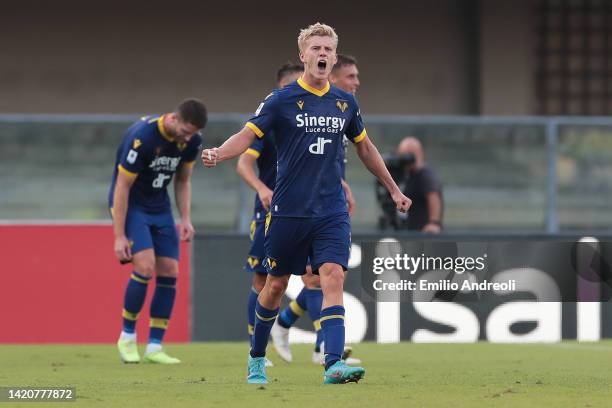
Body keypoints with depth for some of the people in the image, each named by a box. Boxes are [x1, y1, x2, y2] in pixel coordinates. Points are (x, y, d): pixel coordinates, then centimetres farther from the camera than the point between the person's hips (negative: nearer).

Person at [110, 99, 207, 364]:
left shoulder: (191, 141, -7)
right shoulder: (142, 136, -27)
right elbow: (122, 186, -22)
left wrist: (185, 219, -3)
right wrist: (119, 236, -22)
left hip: (160, 207, 6)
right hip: (129, 204, -6)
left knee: (169, 273, -4)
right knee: (145, 266, -21)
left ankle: (154, 347, 3)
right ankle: (127, 337, -4)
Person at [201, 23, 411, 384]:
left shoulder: (345, 103, 8)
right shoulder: (282, 100, -4)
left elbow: (365, 147, 22)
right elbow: (248, 135, -10)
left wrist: (394, 189, 27)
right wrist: (217, 154, -30)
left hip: (332, 211, 2)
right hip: (288, 211, -2)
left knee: (333, 277, -16)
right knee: (276, 286, 8)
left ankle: (334, 364, -24)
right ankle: (257, 359, 29)